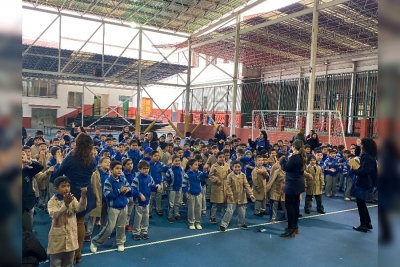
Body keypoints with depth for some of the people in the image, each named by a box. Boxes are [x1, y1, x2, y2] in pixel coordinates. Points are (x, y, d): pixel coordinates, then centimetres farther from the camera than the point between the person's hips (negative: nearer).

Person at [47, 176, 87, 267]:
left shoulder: (72, 199, -1)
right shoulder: (52, 201, -9)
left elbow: (80, 208, -19)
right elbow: (54, 214, -26)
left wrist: (83, 196, -38)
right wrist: (65, 204, -40)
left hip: (71, 237, 3)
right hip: (57, 237, -3)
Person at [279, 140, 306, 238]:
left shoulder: (294, 157, -21)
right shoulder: (302, 157, 9)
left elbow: (285, 168, -18)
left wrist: (282, 160, -2)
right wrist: (287, 160, 7)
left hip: (292, 184, -10)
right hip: (298, 184, 10)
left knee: (289, 206, -4)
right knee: (295, 205, 16)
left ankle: (291, 229, -1)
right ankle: (295, 226, 26)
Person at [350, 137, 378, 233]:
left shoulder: (366, 157, -19)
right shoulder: (371, 156, 10)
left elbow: (364, 171, -26)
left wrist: (353, 170, -14)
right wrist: (357, 167, 4)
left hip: (363, 184, -9)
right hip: (367, 183, 9)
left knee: (360, 204, 2)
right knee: (361, 203, 20)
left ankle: (363, 225, 10)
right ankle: (368, 223, 27)